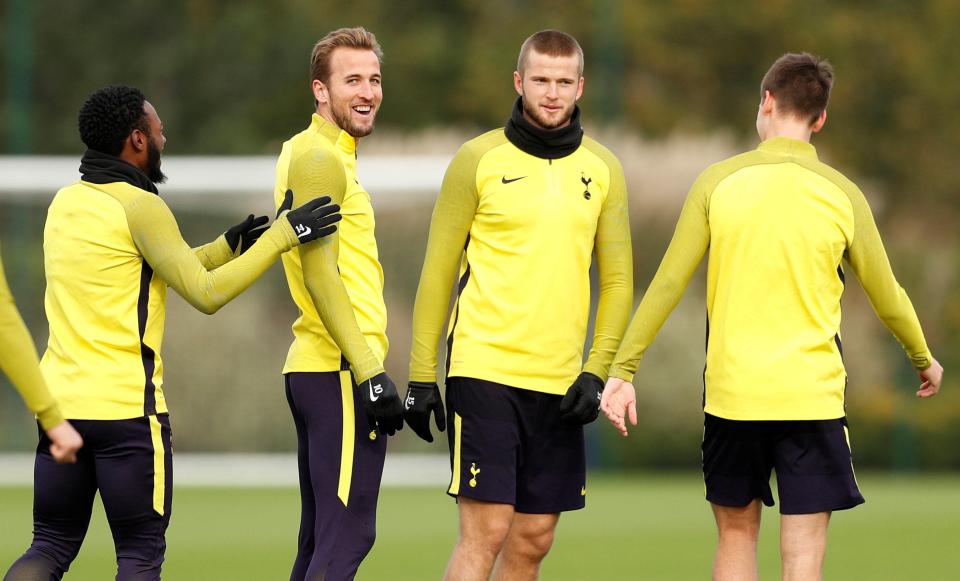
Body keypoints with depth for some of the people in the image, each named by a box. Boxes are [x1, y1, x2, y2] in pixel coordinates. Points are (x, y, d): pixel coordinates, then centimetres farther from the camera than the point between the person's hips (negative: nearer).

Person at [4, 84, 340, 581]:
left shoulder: (65, 202, 13)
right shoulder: (140, 206, -11)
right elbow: (206, 294, -13)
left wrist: (227, 248, 22)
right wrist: (283, 235, -10)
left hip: (61, 402, 7)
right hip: (127, 407, -7)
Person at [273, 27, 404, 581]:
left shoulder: (314, 152, 20)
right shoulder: (319, 158, -11)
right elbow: (319, 274, -18)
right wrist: (370, 371, -21)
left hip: (313, 369, 10)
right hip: (341, 373, -10)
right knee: (348, 536, -12)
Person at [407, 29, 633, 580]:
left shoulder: (603, 170, 9)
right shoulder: (479, 159, -1)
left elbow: (617, 281, 11)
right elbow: (437, 272, 1)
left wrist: (597, 371, -2)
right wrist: (421, 376, -2)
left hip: (560, 384, 4)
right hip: (485, 369, -4)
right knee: (485, 531, -11)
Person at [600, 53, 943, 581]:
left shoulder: (717, 182, -2)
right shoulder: (840, 195, -1)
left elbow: (667, 285, -3)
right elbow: (887, 298, 9)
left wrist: (623, 370, 3)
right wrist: (923, 360, 27)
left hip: (730, 395, 1)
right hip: (811, 396, -1)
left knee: (736, 535, 15)